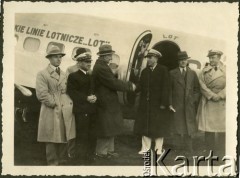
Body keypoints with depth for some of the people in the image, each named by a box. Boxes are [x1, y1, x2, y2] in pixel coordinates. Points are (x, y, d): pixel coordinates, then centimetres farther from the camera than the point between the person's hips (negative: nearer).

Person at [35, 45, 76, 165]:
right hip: (51, 112, -6)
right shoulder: (42, 74, -3)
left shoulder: (63, 74, 19)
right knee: (52, 140, 0)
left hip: (66, 112, 6)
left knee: (63, 138, 8)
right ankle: (52, 163, 10)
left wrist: (69, 104, 1)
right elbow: (42, 94, -12)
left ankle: (62, 162, 19)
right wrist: (54, 105, -11)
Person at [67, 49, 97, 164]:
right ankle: (82, 160, 3)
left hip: (92, 111, 7)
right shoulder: (73, 76, -3)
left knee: (92, 137, 10)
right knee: (82, 137, -4)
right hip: (81, 111, -7)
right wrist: (86, 98, -17)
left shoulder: (91, 77, 19)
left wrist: (94, 97, 1)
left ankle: (90, 158, 22)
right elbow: (71, 93, -10)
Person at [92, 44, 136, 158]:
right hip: (106, 104, -11)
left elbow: (111, 81, 13)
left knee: (110, 128, 17)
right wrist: (130, 86, -13)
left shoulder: (101, 66, 12)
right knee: (106, 129, 0)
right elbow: (114, 83, -22)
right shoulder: (101, 68, -22)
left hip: (108, 103, 11)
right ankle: (101, 152, 11)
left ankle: (109, 150, 27)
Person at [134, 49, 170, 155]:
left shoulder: (163, 70, -4)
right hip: (145, 104, 4)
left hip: (158, 105, -4)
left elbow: (165, 87, -9)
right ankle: (145, 147, 14)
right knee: (145, 126, 5)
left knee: (158, 127, 4)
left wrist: (163, 103, -15)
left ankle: (158, 149, 13)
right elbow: (140, 86, 5)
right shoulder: (144, 71, 11)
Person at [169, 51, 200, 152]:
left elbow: (197, 89, 13)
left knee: (190, 129, 3)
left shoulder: (192, 73, 12)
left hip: (190, 106, 2)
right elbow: (169, 90, 3)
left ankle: (190, 151, 10)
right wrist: (170, 104, -5)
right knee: (180, 129, -3)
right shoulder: (172, 73, 6)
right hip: (177, 106, -2)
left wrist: (195, 101, 1)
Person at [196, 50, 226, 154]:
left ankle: (220, 149, 7)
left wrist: (220, 95, -12)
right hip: (208, 102, 0)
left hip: (222, 102, 0)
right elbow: (202, 85, 0)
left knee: (221, 126, 0)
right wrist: (212, 95, -11)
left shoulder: (225, 70, 7)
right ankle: (209, 148, 5)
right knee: (208, 126, -1)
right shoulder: (204, 71, 8)